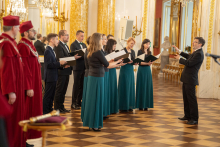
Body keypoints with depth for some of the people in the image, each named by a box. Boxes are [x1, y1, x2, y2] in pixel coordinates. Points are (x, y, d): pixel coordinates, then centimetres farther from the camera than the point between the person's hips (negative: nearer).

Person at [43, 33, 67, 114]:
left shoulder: (51, 50, 15)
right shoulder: (48, 51, -16)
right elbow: (49, 64, -23)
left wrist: (62, 65, 5)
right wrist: (59, 63, -22)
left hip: (53, 77, 10)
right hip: (50, 77, -10)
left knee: (51, 95, 16)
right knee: (48, 95, -3)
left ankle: (49, 110, 24)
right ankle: (45, 112, 3)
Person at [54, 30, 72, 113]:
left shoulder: (66, 46, 18)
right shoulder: (58, 46, -15)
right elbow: (61, 58, -23)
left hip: (66, 71, 9)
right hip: (62, 71, -9)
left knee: (63, 90, 14)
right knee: (59, 90, -1)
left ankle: (61, 107, 23)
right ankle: (57, 108, 7)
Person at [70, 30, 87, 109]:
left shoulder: (84, 45, 17)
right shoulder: (73, 45, -7)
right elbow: (75, 56, -17)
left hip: (84, 68, 7)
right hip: (77, 68, -7)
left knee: (82, 85, 10)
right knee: (76, 85, -3)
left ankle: (79, 101, 19)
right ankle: (73, 103, 4)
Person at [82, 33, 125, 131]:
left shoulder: (90, 52, 7)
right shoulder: (98, 52, -18)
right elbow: (107, 65, -9)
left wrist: (115, 64, 18)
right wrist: (117, 62, 8)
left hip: (91, 76, 8)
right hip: (98, 77, -8)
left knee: (91, 99, 14)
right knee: (97, 99, -1)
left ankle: (90, 121, 22)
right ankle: (95, 124, 5)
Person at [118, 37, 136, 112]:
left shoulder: (133, 52, 12)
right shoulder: (123, 50, -8)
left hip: (131, 70, 7)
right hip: (124, 70, -6)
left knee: (130, 87, 8)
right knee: (124, 87, -4)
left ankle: (129, 105, 15)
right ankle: (123, 106, 3)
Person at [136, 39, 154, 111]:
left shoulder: (149, 52, 12)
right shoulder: (140, 51, -4)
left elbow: (150, 61, 11)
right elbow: (139, 62, -11)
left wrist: (150, 63, -11)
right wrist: (146, 63, -24)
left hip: (148, 70, 5)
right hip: (142, 70, -5)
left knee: (148, 87, 4)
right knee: (141, 87, -3)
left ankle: (146, 105, 9)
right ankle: (140, 105, 3)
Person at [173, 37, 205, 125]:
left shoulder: (199, 54, -18)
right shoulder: (196, 52, 13)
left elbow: (189, 63, -24)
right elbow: (189, 57, 32)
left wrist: (179, 59, -8)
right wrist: (180, 52, 29)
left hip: (190, 80, -10)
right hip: (186, 79, 10)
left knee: (191, 99, -5)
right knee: (186, 98, 17)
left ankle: (194, 119, 2)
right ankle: (187, 116, 27)